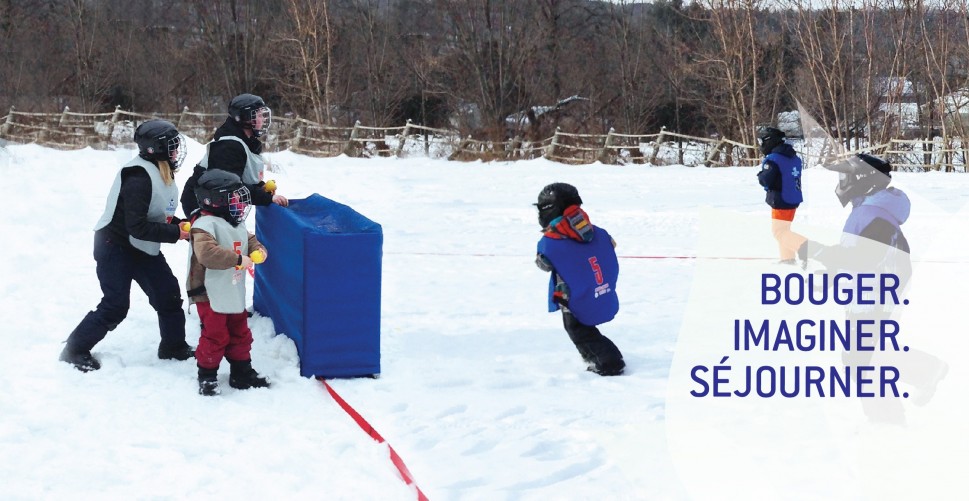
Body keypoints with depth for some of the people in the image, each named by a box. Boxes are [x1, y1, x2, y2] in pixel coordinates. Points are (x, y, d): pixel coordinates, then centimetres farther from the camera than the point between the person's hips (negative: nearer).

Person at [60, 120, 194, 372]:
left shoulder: (161, 174, 1)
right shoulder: (139, 178, -28)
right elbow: (137, 227, -30)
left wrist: (182, 225, -5)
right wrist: (176, 234, -26)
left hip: (142, 248, 9)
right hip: (116, 247, -9)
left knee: (168, 294, 8)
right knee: (115, 306, -6)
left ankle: (174, 348, 23)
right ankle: (75, 350, 11)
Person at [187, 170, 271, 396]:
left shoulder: (237, 225, 8)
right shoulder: (206, 225, -21)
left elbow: (250, 241, 22)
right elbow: (206, 253, -35)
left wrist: (258, 251, -2)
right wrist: (237, 259, -31)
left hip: (234, 295, 9)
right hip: (211, 296, -9)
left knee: (240, 335, 16)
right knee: (215, 337, -1)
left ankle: (242, 372, 29)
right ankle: (207, 376, 15)